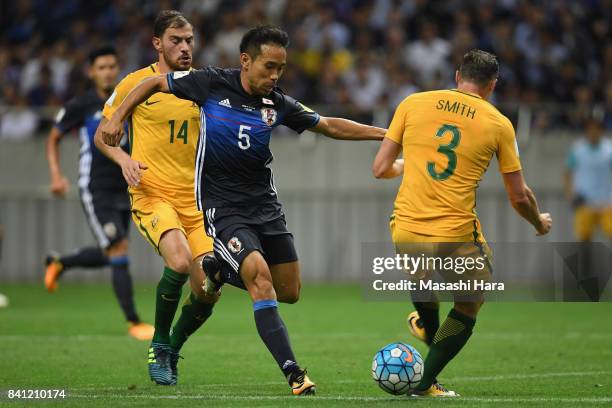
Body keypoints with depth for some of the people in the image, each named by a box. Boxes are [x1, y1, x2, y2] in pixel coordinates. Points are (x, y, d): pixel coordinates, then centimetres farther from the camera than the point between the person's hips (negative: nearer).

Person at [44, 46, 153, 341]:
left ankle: (58, 263, 43)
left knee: (106, 256, 14)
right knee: (118, 251, -14)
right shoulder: (80, 106, -7)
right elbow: (53, 139, 5)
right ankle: (133, 323, -8)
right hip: (95, 191, -5)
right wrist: (56, 175, -7)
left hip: (123, 189, 5)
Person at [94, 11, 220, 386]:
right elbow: (102, 134, 7)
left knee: (208, 290, -7)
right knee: (179, 260, -31)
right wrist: (124, 159, -13)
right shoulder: (136, 84, -2)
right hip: (152, 194, -4)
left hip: (195, 198, 4)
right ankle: (159, 344, -8)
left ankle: (172, 351, 22)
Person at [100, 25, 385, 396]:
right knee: (260, 277, -24)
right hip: (222, 208, -5)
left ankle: (221, 271, 32)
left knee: (289, 293, 6)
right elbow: (154, 84, 2)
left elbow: (331, 126, 9)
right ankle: (294, 374, -26)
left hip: (265, 203, 5)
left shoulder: (278, 104, -1)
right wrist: (117, 118, -5)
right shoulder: (212, 84, -11)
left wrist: (385, 133, 3)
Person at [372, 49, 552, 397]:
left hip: (405, 233, 3)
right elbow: (519, 196, 5)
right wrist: (540, 223, 26)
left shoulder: (413, 104, 4)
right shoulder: (499, 124, 1)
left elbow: (380, 169, 5)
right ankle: (425, 381, 16)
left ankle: (428, 328, 58)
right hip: (456, 237, -3)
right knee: (469, 308, 21)